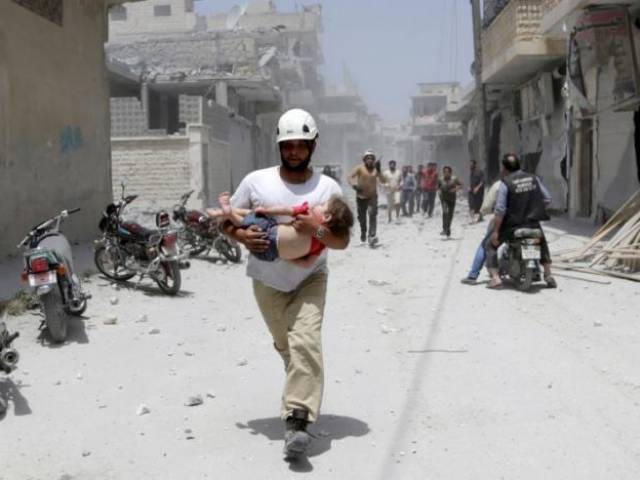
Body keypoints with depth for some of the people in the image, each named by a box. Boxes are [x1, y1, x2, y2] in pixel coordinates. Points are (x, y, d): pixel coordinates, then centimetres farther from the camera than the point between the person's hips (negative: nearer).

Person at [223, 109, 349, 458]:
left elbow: (342, 241, -12)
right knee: (286, 346, 19)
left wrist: (317, 230, -32)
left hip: (309, 279, -2)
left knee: (305, 342, -22)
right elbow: (227, 222, -1)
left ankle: (297, 421, -24)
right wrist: (243, 236, -22)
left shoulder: (328, 187, -12)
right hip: (267, 281, 2)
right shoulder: (256, 181, -11)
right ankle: (303, 396, 48)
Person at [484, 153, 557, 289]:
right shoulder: (533, 178, 4)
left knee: (490, 245, 13)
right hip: (533, 223, 5)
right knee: (542, 243, 34)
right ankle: (548, 275, 28)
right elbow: (547, 199, 7)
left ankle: (495, 277, -1)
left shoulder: (505, 183, -11)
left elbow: (500, 210, -15)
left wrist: (495, 231, -10)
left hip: (513, 224, -4)